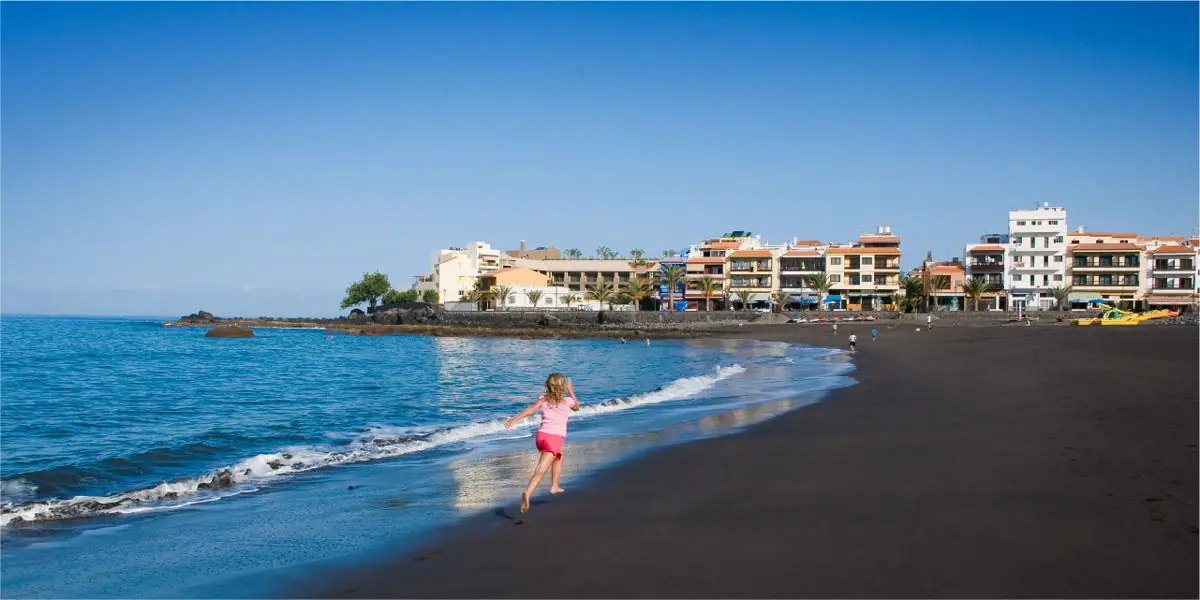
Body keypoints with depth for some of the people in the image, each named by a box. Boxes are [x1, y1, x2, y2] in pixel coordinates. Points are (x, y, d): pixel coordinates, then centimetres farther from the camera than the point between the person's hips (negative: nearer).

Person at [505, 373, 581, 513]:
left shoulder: (543, 398, 9)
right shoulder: (567, 401, 5)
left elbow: (532, 408, -10)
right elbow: (577, 407, 28)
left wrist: (515, 419, -18)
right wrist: (571, 391, 34)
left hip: (541, 435, 5)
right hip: (554, 438, -5)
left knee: (559, 457, 34)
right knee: (541, 470, -16)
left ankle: (555, 486, 42)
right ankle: (527, 493, -37)